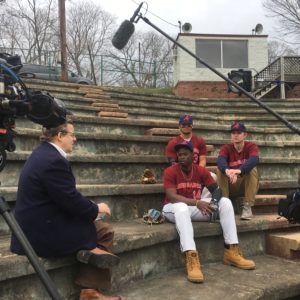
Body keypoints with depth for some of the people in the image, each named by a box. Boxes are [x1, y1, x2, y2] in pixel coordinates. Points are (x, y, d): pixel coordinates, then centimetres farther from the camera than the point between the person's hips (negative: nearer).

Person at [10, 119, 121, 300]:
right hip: (44, 233, -10)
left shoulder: (44, 152, 11)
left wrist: (91, 209, 10)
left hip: (38, 225, 10)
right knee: (105, 231, -1)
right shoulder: (54, 160, -22)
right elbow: (71, 200, -20)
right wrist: (96, 208, -3)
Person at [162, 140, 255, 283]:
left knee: (225, 202, -12)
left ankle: (231, 251, -14)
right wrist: (197, 202, -34)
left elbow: (216, 189, -1)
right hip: (174, 208, -5)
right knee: (182, 208, -42)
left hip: (196, 206, 5)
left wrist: (214, 201, -25)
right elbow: (172, 197, -24)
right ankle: (192, 260, -50)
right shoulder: (170, 172, -13)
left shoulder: (201, 171, 0)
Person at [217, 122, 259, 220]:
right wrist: (227, 170, -52)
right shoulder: (226, 148, -3)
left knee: (252, 169, -28)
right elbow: (220, 160, -27)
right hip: (230, 186, 1)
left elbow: (254, 160, -30)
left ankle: (247, 207, -28)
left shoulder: (251, 146, -6)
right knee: (220, 169, -24)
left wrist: (239, 170, -51)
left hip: (247, 185, -1)